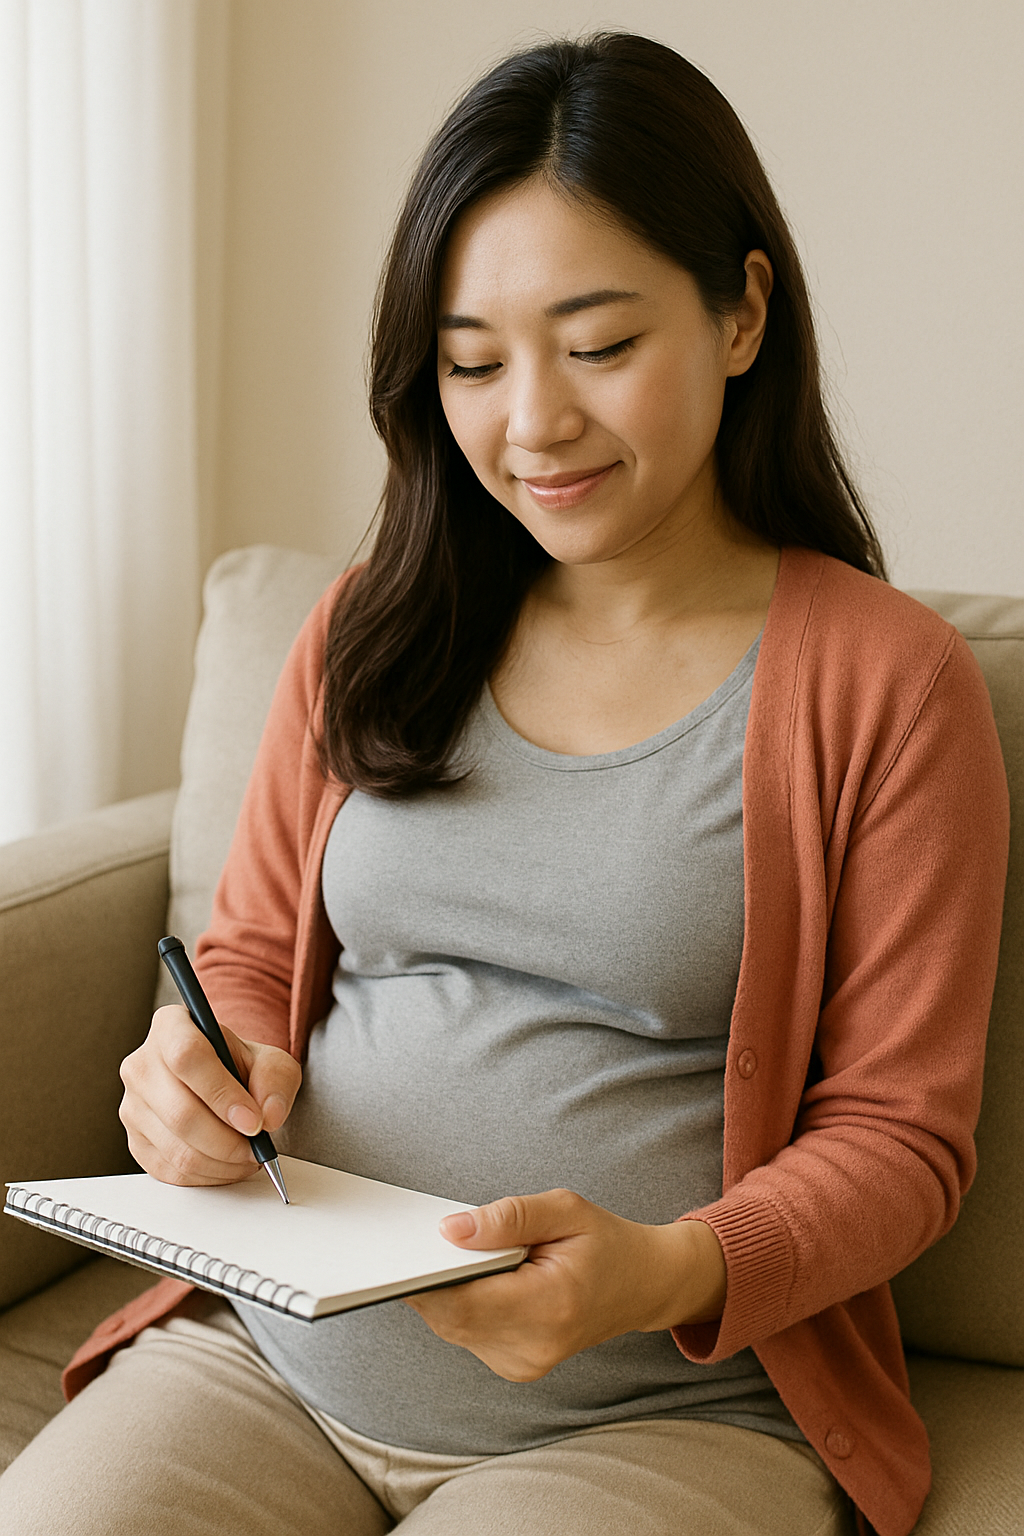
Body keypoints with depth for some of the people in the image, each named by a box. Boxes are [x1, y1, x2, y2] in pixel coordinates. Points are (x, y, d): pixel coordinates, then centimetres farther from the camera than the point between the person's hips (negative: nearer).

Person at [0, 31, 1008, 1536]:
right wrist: (202, 1072, -7)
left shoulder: (891, 681, -4)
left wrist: (665, 1274, -22)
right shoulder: (369, 633, 10)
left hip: (663, 1414, -3)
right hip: (275, 1353, 4)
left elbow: (901, 1134, -4)